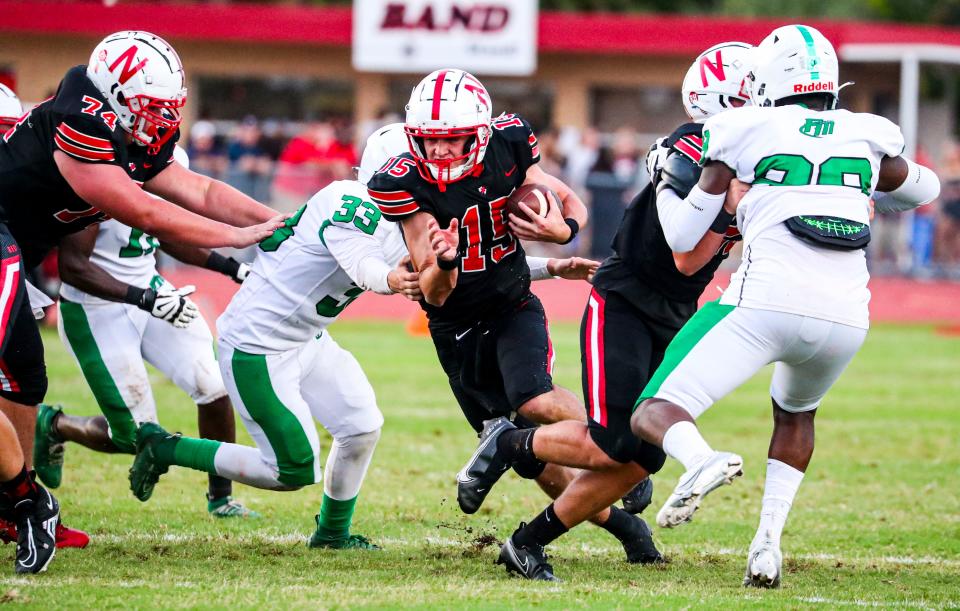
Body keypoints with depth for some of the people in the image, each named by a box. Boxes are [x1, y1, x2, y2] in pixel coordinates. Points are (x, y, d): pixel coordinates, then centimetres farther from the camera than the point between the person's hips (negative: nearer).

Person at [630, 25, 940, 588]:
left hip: (768, 306, -4)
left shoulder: (746, 133, 7)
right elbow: (924, 189, 37)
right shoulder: (870, 137, 16)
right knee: (796, 413, 34)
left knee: (654, 416, 1)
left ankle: (704, 461, -32)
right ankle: (769, 541, 19)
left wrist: (665, 180, 31)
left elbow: (684, 236, 12)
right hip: (845, 317, 4)